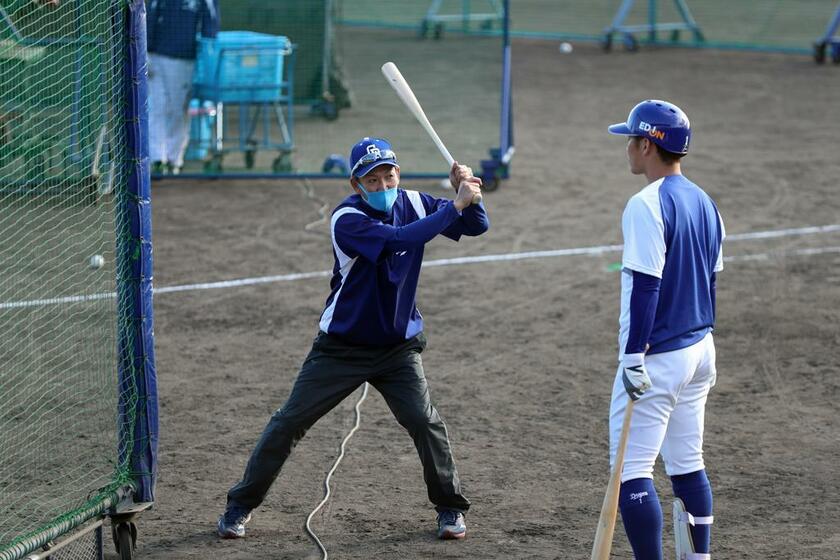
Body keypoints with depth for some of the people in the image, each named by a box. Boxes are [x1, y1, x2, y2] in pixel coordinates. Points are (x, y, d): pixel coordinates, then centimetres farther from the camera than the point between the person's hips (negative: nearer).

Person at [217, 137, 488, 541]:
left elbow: (476, 226, 1)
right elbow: (399, 239, -36)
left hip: (398, 346, 3)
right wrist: (457, 204, -33)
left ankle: (450, 508, 7)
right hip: (342, 347, -3)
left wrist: (467, 193, -20)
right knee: (289, 422, 0)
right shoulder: (347, 219, -22)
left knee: (425, 422, -12)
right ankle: (241, 505, 14)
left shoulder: (413, 203, -4)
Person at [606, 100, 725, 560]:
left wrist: (633, 355, -20)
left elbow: (646, 285, -22)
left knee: (631, 470, -5)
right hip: (698, 350, 9)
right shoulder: (703, 202, 10)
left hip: (658, 358, -9)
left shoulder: (646, 205, -17)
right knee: (687, 464, 15)